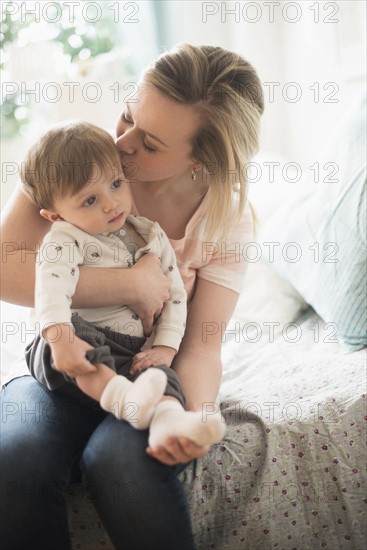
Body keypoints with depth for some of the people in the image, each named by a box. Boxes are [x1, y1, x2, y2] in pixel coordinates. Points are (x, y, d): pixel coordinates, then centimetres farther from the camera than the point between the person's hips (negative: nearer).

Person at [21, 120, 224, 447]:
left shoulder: (153, 236, 11)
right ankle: (125, 399, -51)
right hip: (80, 344, -2)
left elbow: (175, 296, 10)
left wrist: (165, 349, -5)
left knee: (160, 372, -29)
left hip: (136, 352, 3)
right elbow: (52, 287, -24)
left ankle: (168, 419, -58)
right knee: (70, 333, -36)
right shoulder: (65, 240, -5)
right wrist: (61, 338, -43)